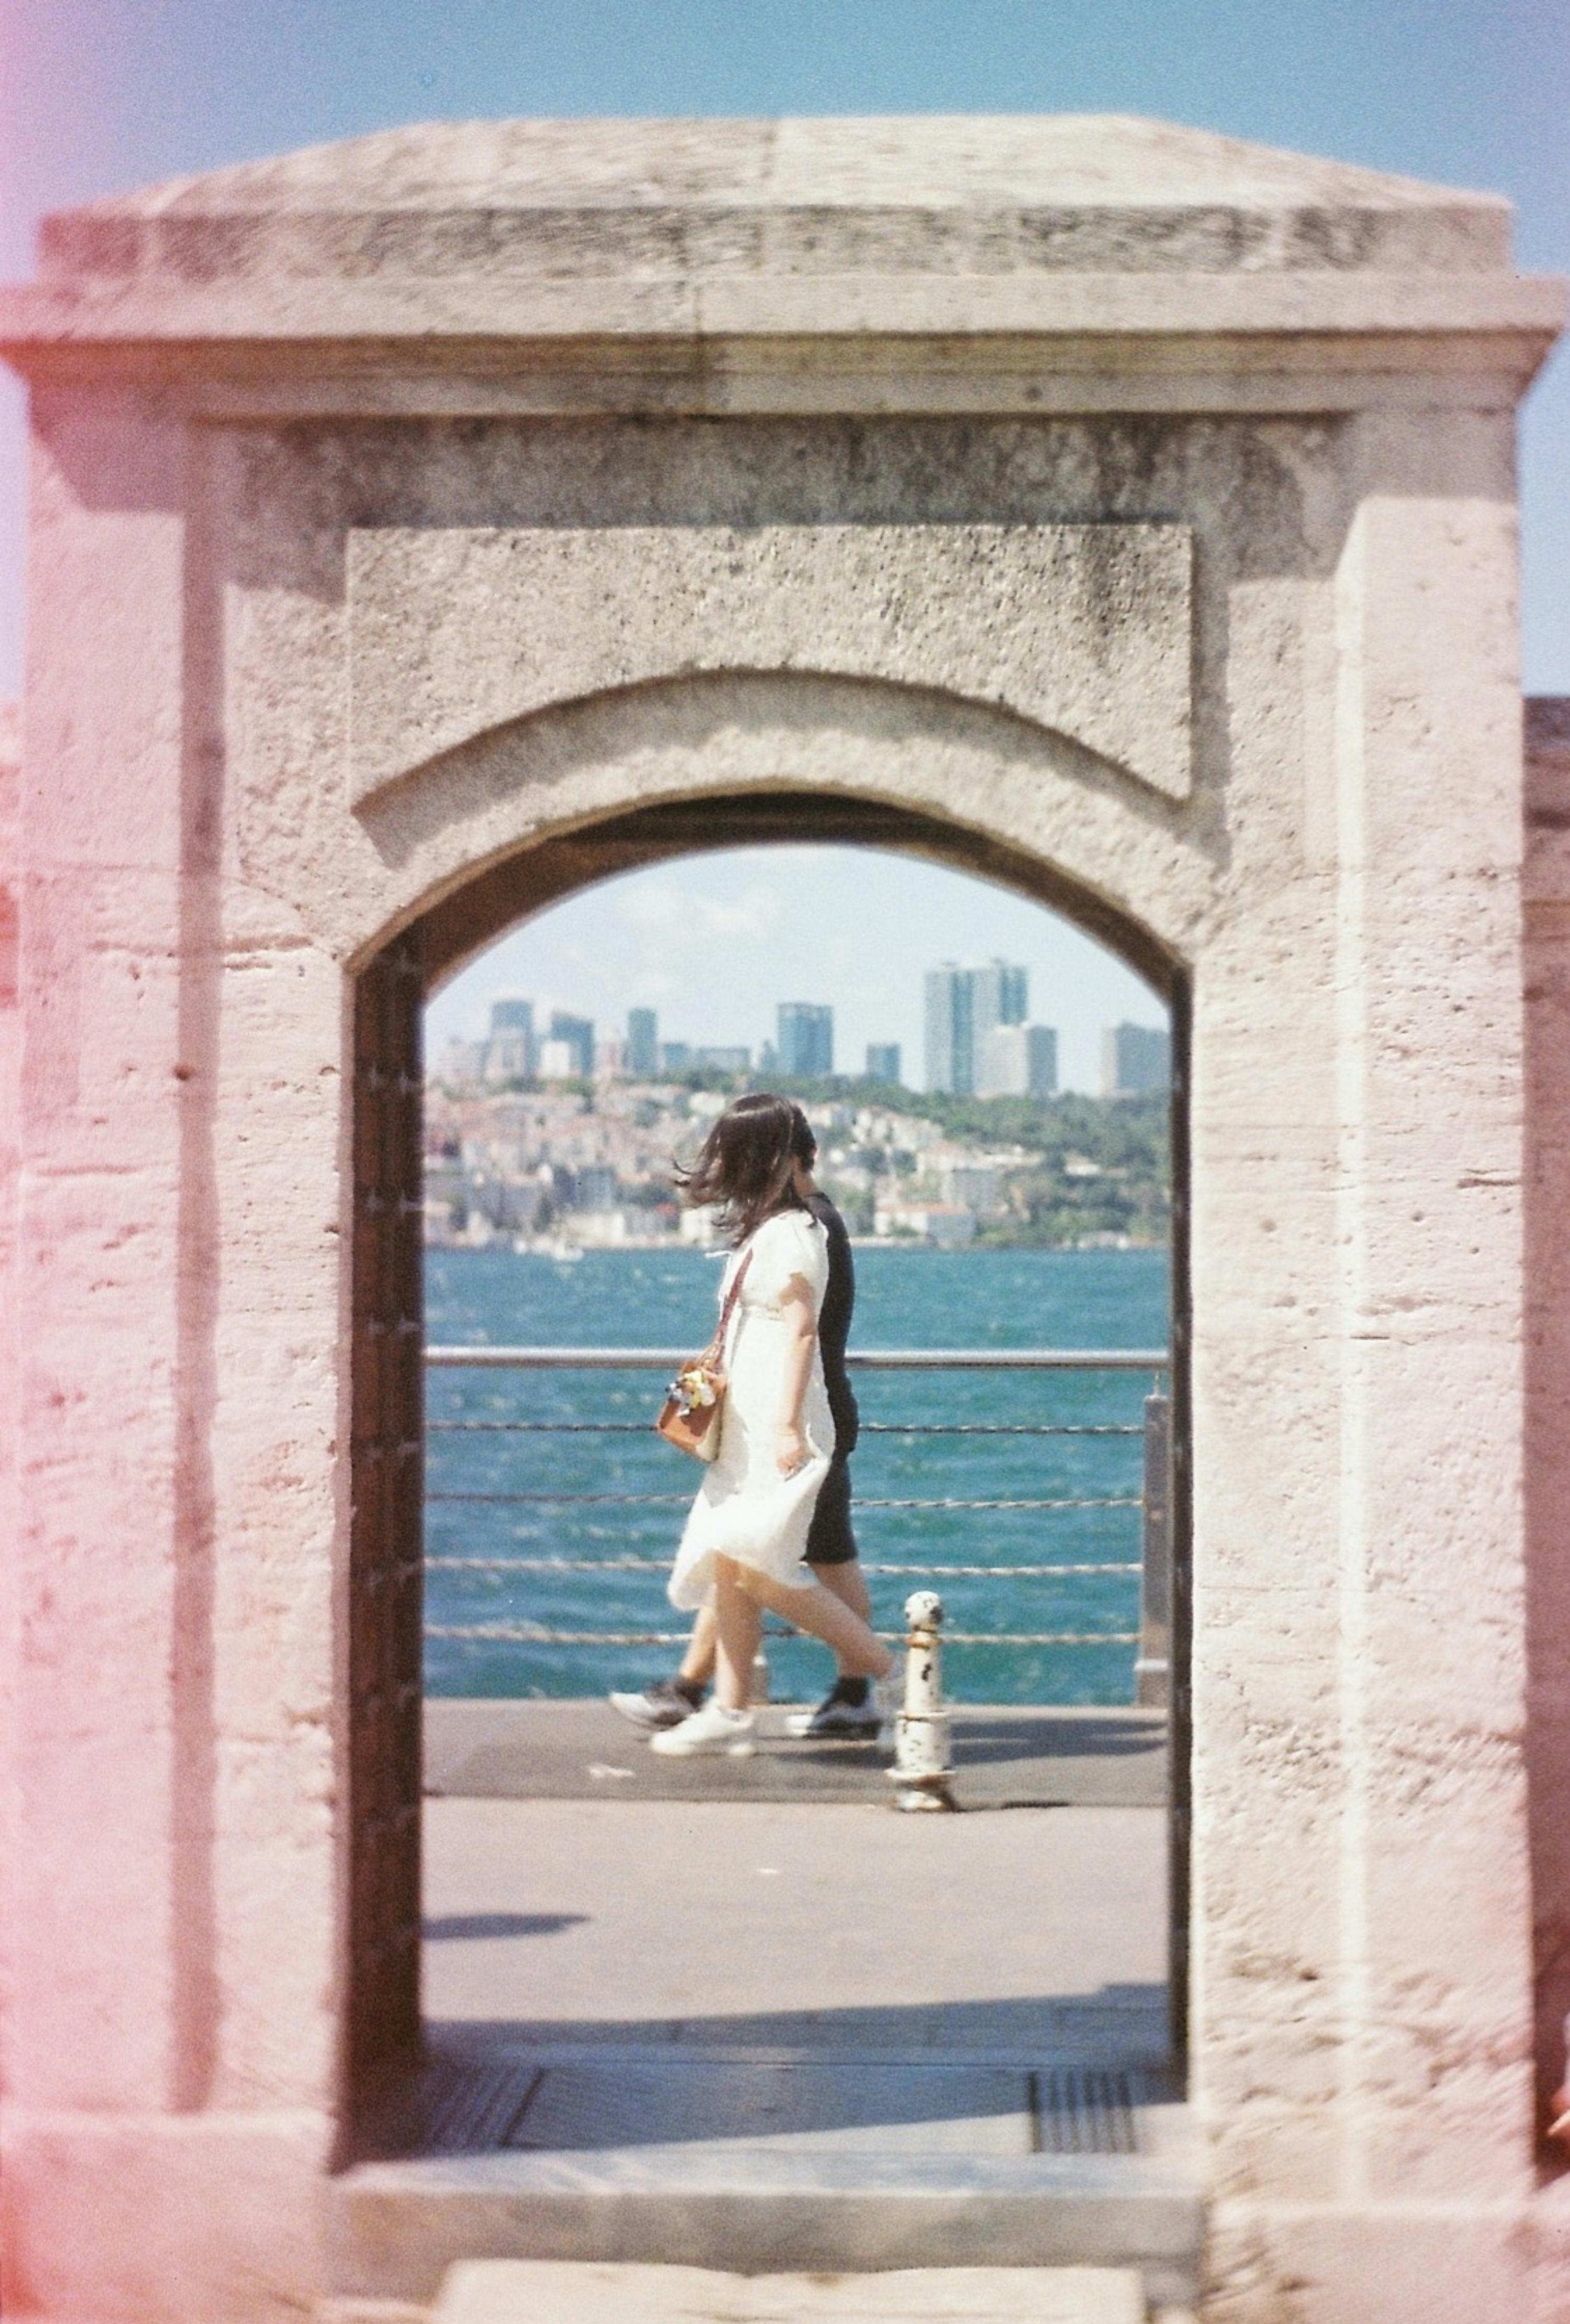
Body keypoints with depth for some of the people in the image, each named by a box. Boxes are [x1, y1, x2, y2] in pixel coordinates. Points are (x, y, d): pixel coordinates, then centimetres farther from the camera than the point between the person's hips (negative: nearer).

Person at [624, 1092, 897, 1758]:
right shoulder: (759, 1230, 18)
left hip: (780, 1430, -10)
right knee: (727, 1567, 6)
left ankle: (879, 1665, -5)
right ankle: (728, 1711, 8)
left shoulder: (789, 1232, -11)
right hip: (745, 1430, 10)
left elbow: (800, 1331, -18)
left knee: (755, 1565, -15)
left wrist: (788, 1425, -24)